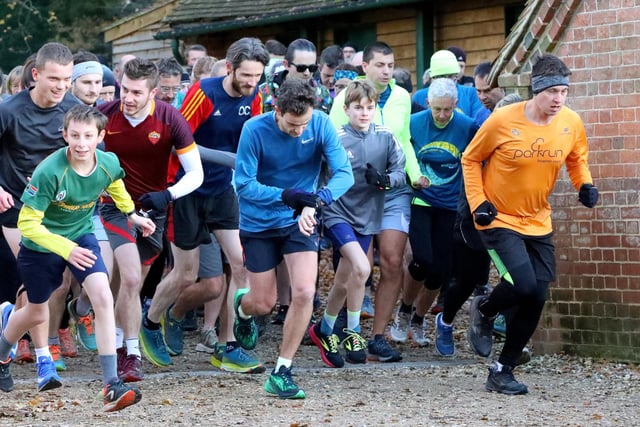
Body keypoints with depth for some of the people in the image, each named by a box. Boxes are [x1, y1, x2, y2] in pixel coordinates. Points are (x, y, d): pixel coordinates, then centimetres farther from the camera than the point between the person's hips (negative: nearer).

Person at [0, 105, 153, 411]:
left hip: (81, 237, 3)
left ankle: (111, 386, -19)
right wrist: (66, 249, -39)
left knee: (103, 297, -20)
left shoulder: (109, 164, -17)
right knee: (37, 313, 15)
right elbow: (27, 223, -30)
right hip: (41, 245, -3)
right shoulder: (50, 172, -33)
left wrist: (132, 215, 15)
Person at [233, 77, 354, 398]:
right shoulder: (255, 130, -20)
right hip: (259, 224, -1)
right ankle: (242, 305, 47)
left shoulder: (321, 125, -15)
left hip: (299, 222, 1)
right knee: (264, 304, 6)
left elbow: (344, 173, -17)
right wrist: (286, 196, -35)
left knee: (304, 293, -17)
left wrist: (316, 200, -35)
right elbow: (244, 185, -20)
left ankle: (281, 372, -2)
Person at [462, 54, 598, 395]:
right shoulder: (503, 120, -18)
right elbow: (471, 159, -4)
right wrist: (478, 202, -13)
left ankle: (502, 371, 16)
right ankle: (483, 311, 12)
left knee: (536, 298, 0)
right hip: (499, 219, -5)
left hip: (538, 223, 5)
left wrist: (585, 185, -8)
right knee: (523, 284, -23)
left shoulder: (571, 123, -7)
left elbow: (577, 159, 12)